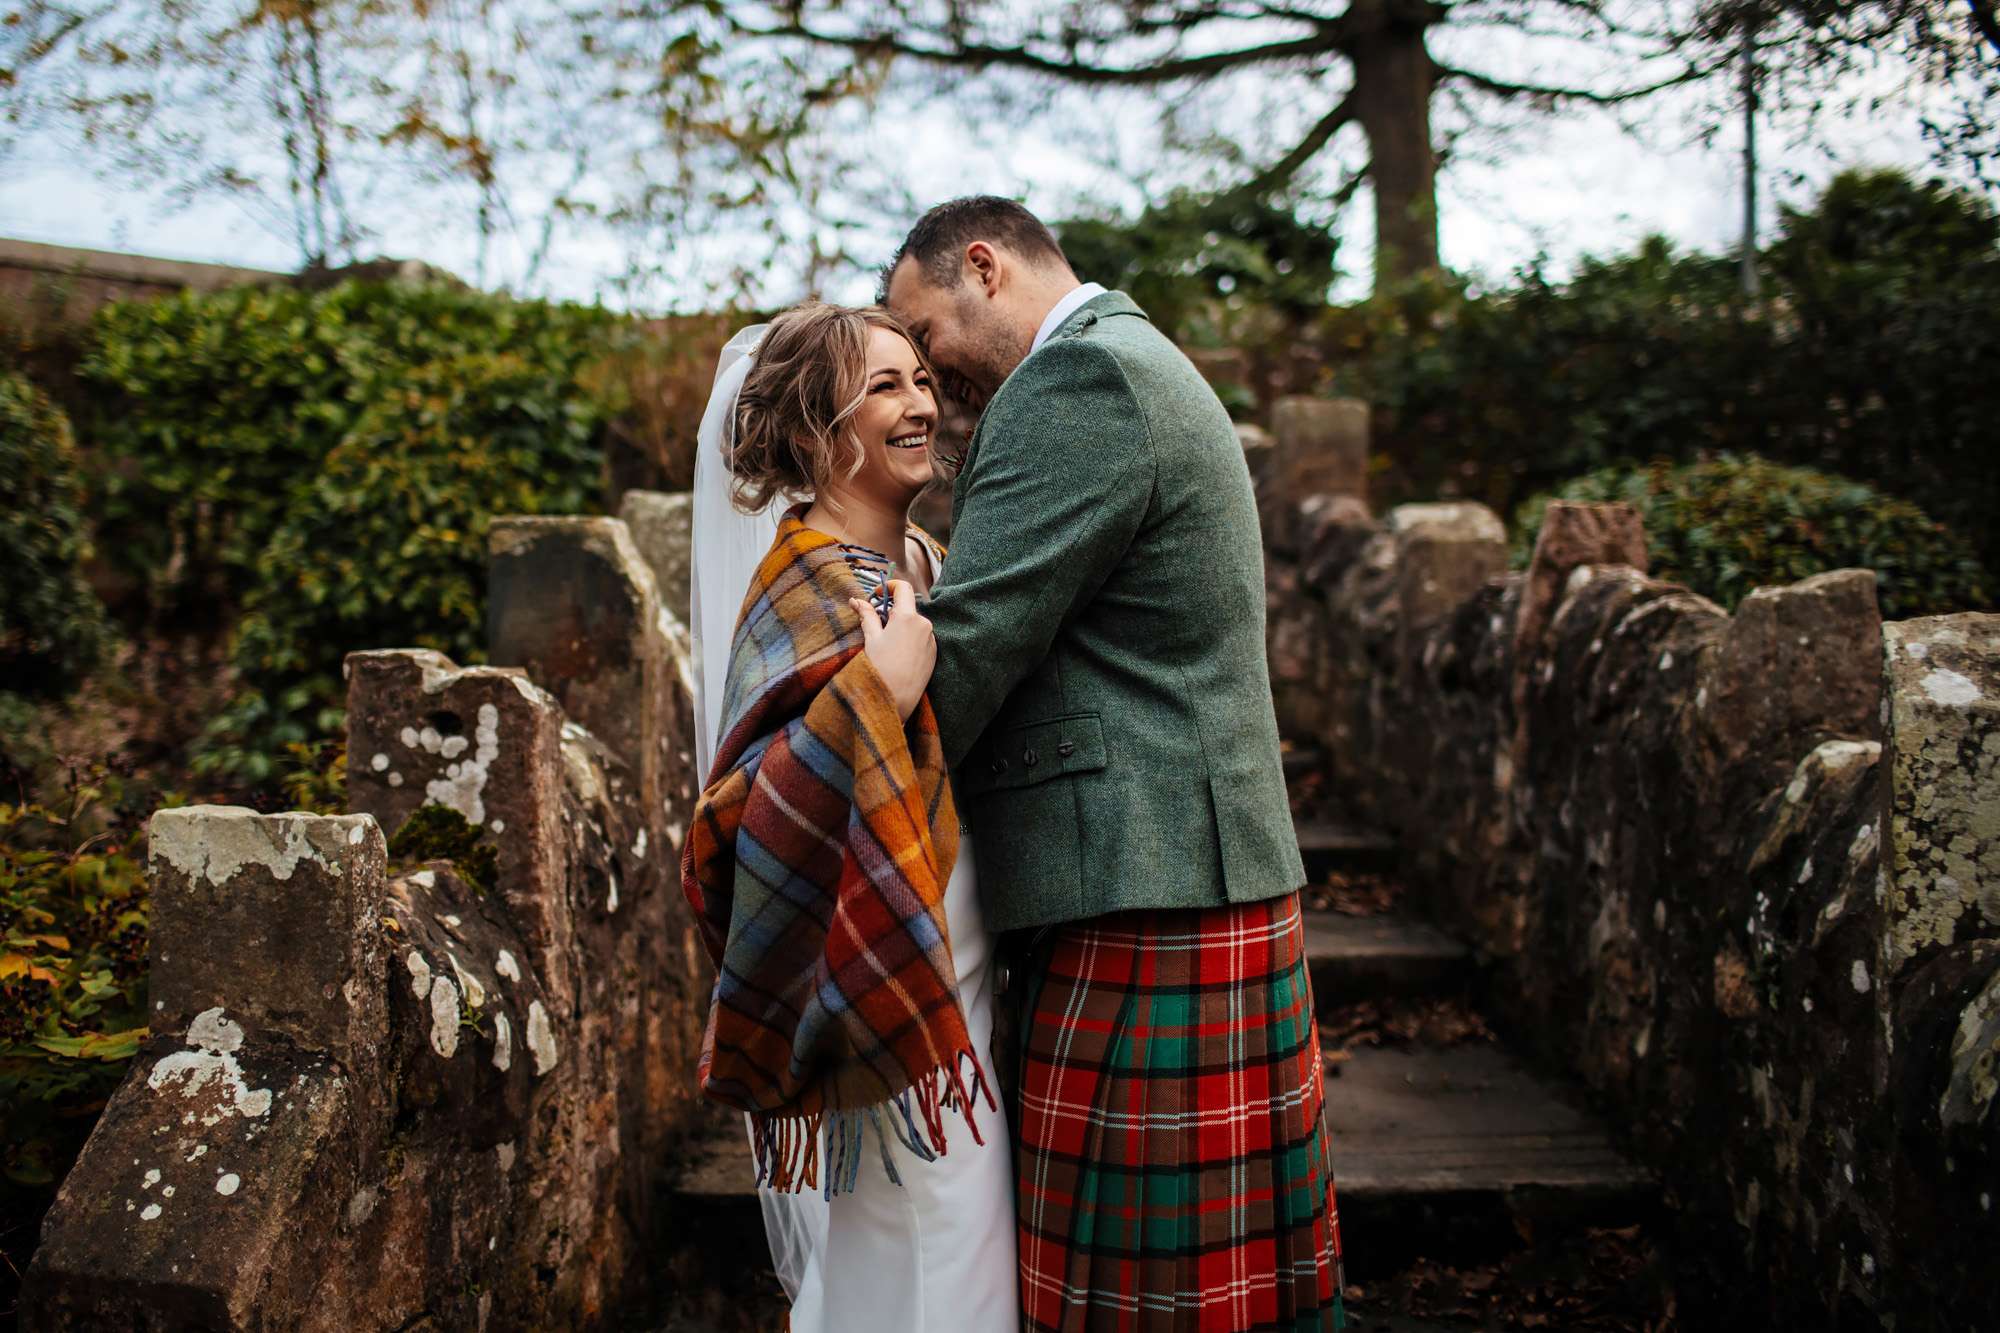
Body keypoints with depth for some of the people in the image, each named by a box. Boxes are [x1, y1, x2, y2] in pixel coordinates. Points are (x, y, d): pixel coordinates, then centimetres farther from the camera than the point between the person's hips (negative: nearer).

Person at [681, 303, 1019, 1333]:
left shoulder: (919, 563, 8)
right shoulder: (814, 590, -18)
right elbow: (755, 811, -29)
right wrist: (875, 694, -34)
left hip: (946, 987, 9)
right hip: (875, 1008, -9)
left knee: (965, 1249, 19)